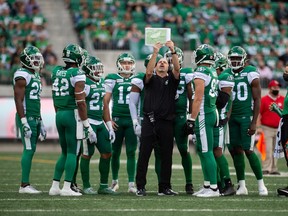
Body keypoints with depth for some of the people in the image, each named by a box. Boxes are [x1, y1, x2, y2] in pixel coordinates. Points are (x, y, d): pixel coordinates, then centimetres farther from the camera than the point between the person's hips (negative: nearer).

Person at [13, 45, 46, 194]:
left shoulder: (35, 76, 17)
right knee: (29, 149, -11)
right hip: (26, 118, -9)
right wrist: (24, 122, -22)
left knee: (31, 150, 8)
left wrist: (40, 123, 23)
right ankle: (24, 185, -10)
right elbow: (18, 101, -17)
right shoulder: (22, 76, -12)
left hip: (35, 119, 9)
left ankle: (25, 184, 10)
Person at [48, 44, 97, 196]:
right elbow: (80, 102, -15)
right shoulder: (77, 75, -12)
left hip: (59, 115, 7)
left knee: (65, 152, 16)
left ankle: (55, 186, 14)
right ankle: (66, 188, -4)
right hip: (73, 115, -7)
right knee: (72, 152, -1)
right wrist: (87, 125, -10)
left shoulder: (56, 73, 8)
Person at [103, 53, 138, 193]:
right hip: (117, 120, -1)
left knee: (131, 152, -3)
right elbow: (105, 101, 4)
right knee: (115, 152, 6)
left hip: (132, 120, 1)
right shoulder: (112, 79, 3)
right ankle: (115, 181, 20)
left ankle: (131, 183, -3)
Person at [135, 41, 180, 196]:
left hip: (166, 123, 2)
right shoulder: (151, 79, 11)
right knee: (144, 155, -2)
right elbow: (148, 72, -11)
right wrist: (155, 53, -19)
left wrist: (173, 51, -17)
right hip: (149, 121, -2)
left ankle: (164, 187, 11)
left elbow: (177, 69, -5)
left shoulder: (172, 80, 13)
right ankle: (140, 186, 1)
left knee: (166, 156, 5)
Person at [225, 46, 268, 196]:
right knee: (236, 151, 3)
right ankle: (241, 186, 9)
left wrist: (254, 122, -12)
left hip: (246, 116, -5)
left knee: (248, 150, -9)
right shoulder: (226, 74, 8)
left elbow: (257, 100, -7)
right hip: (232, 117, 5)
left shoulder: (250, 74, -6)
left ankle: (261, 184, 0)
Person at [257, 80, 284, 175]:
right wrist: (258, 127, -11)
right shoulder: (264, 99, -2)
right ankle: (266, 169, -10)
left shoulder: (283, 99, 9)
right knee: (267, 149, -10)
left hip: (279, 129, 4)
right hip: (267, 129, -4)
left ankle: (274, 169, 12)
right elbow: (258, 114, -4)